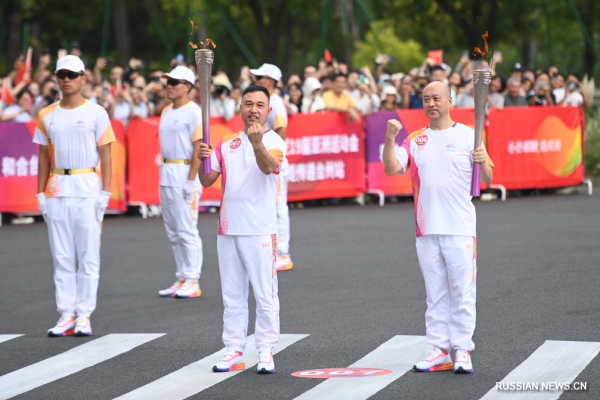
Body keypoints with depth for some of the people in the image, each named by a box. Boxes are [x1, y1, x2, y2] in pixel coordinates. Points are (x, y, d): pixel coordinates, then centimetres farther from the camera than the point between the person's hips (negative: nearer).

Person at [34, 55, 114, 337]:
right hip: (57, 191, 3)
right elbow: (44, 157, 13)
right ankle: (66, 316, 10)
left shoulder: (96, 113, 0)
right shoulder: (46, 116, 10)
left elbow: (105, 156, -1)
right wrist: (41, 193, 6)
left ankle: (84, 316, 4)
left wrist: (105, 193, -8)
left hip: (88, 189, -3)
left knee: (88, 256, 0)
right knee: (61, 257, 5)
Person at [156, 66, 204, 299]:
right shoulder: (166, 112, 14)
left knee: (187, 231, -5)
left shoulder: (194, 112, -11)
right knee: (173, 232, 12)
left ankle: (192, 282, 0)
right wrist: (163, 170, 15)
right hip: (166, 175, 9)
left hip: (184, 175, -9)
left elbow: (198, 147, -15)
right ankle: (182, 279, 18)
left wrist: (191, 180, -19)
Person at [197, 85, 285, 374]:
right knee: (232, 295, 11)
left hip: (260, 231, -5)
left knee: (265, 294, 0)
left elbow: (268, 167, -28)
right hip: (228, 230, 5)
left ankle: (266, 352, 6)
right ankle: (234, 351, 18)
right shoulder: (227, 144, 10)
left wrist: (257, 143, -48)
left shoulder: (274, 142, -6)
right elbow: (207, 181, 6)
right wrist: (202, 159, -15)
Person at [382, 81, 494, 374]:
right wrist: (390, 138, -16)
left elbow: (487, 180, -1)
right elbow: (391, 169, -3)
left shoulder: (467, 135, 0)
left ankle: (462, 351, 4)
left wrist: (482, 162, -22)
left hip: (460, 228, -4)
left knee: (462, 292, -1)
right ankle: (440, 351, 15)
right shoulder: (415, 140, 9)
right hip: (426, 229, 4)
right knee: (435, 293, 9)